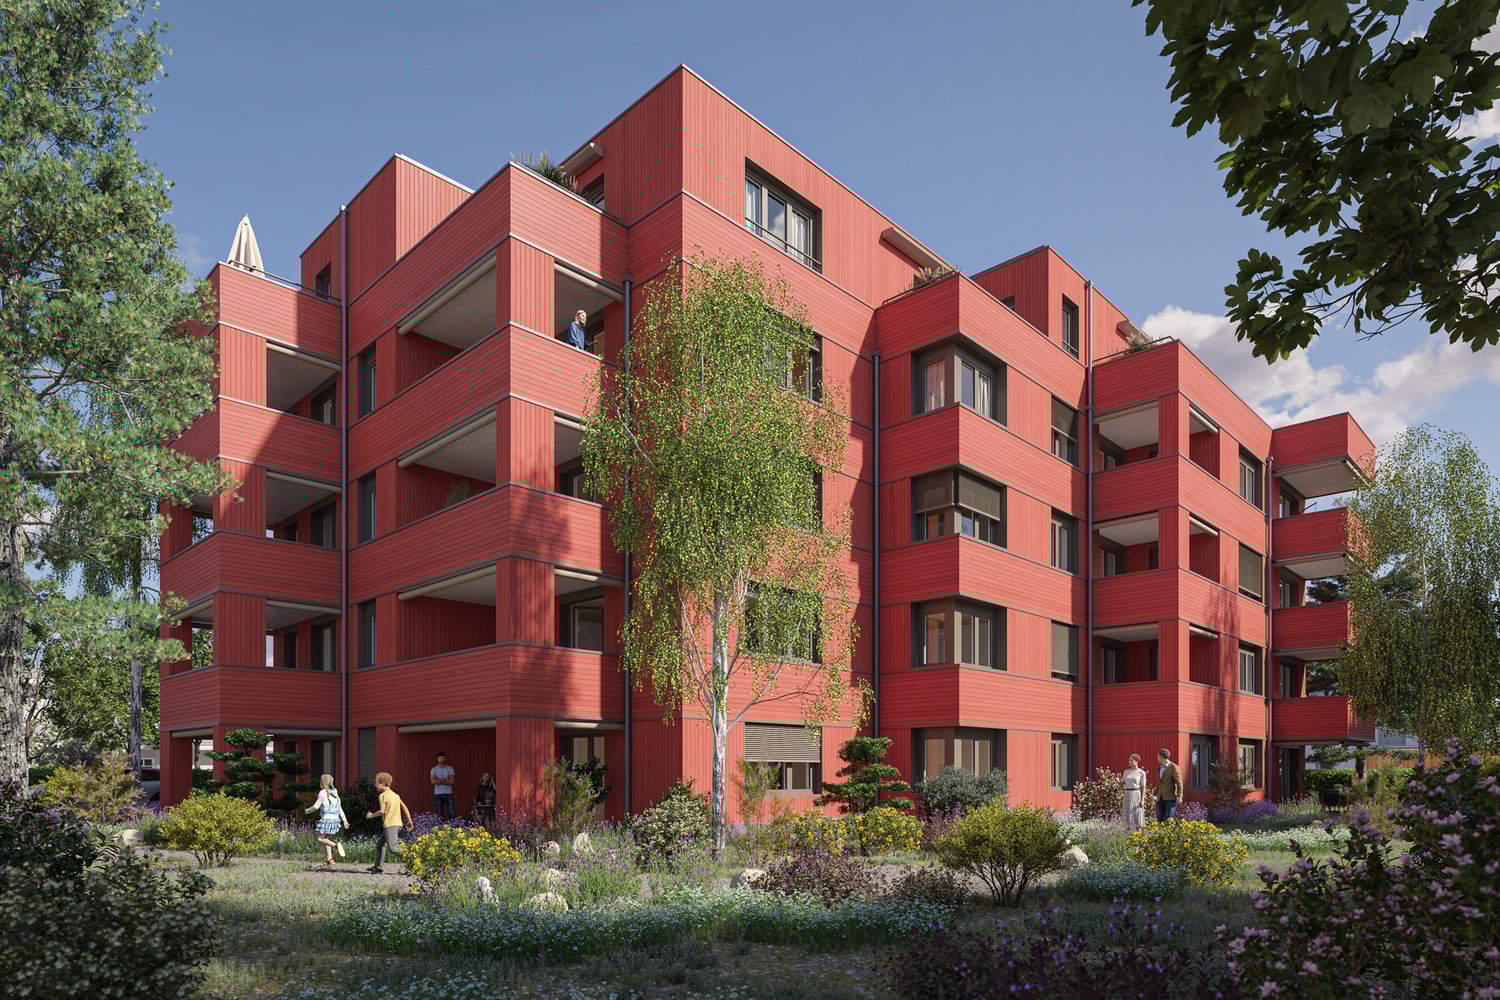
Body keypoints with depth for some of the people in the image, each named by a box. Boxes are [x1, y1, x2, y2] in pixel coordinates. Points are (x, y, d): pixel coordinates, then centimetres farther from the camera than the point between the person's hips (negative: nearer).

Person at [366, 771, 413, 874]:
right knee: (380, 844, 18)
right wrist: (409, 821, 15)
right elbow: (404, 808, 14)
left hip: (390, 825, -9)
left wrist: (371, 815, 0)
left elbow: (382, 811, -17)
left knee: (392, 848, -11)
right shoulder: (395, 795, 17)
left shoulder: (383, 795, -8)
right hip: (398, 823, 9)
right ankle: (378, 866, 22)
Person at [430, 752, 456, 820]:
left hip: (448, 793, 0)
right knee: (439, 815, 3)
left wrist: (439, 781, -10)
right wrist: (445, 779, -11)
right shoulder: (434, 770, 2)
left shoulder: (450, 769, 1)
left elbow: (451, 781, -11)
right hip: (438, 794, 0)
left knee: (452, 813, -4)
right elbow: (433, 781, -13)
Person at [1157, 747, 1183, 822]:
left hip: (1170, 798, -7)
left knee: (1169, 820, -10)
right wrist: (1155, 795, 17)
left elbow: (1179, 783, -9)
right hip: (1160, 798, 7)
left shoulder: (1173, 767, -6)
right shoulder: (1159, 768, 17)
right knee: (1160, 819, 3)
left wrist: (1179, 796, -14)